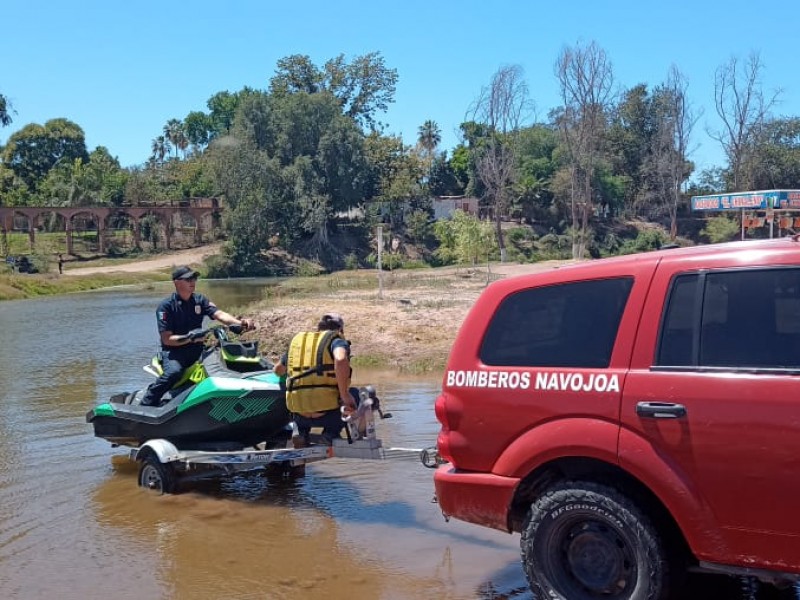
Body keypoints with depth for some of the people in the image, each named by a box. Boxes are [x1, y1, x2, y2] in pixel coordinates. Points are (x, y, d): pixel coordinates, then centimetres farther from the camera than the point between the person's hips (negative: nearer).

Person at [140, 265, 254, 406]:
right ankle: (147, 403, -18)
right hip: (173, 350, -5)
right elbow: (167, 339, -14)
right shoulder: (166, 306, -8)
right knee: (174, 372, -35)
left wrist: (239, 322, -31)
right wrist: (190, 338, -28)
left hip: (197, 349, 5)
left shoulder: (200, 300, 6)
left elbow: (219, 314, -12)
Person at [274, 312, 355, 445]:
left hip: (301, 417, 5)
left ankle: (302, 433, 12)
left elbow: (278, 370, 32)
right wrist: (345, 395, -14)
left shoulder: (297, 340, 19)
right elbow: (340, 360, -20)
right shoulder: (337, 340, 4)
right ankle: (332, 433, 3)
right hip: (328, 415, -4)